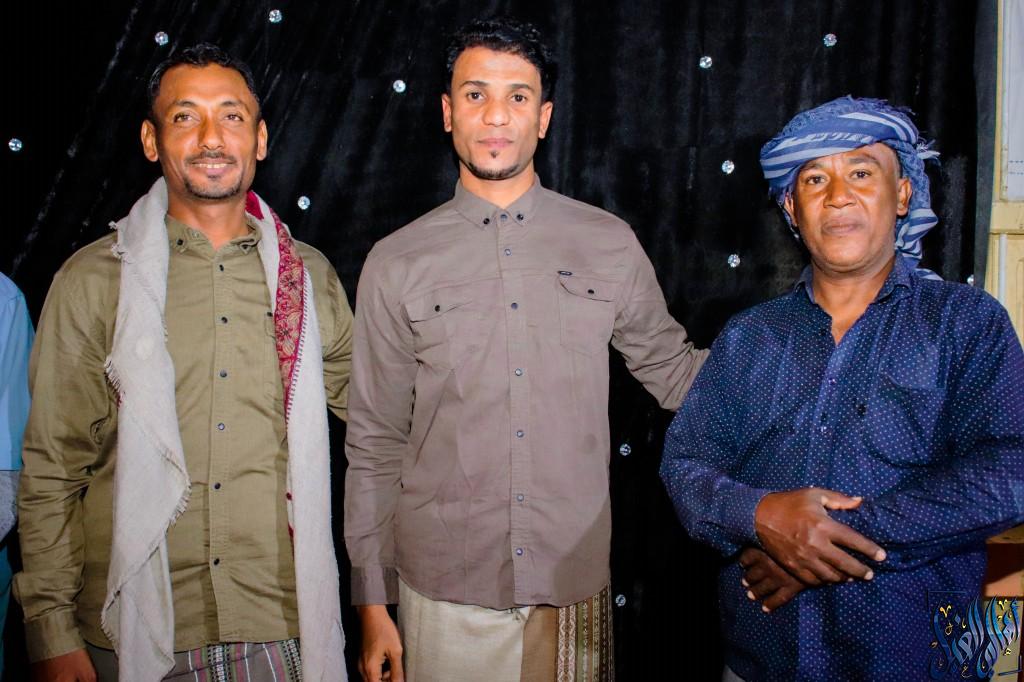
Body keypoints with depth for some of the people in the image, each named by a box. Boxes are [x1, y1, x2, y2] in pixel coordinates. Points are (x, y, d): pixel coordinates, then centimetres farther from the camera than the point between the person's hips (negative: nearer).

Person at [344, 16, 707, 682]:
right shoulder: (397, 264, -2)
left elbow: (673, 368, 13)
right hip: (444, 593, -1)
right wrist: (373, 606, 2)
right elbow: (374, 444, 2)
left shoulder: (610, 244, 1)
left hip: (575, 585, 1)